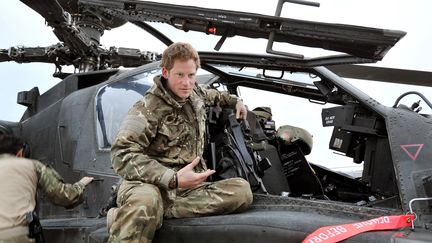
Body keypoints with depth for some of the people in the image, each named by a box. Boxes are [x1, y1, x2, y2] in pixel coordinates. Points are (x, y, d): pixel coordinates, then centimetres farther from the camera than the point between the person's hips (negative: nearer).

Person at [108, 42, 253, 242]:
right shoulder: (149, 108, -9)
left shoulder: (194, 93, 14)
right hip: (153, 185, -8)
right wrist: (173, 179, -29)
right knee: (144, 201, -48)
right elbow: (122, 155, -21)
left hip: (188, 188, 9)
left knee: (242, 191, -24)